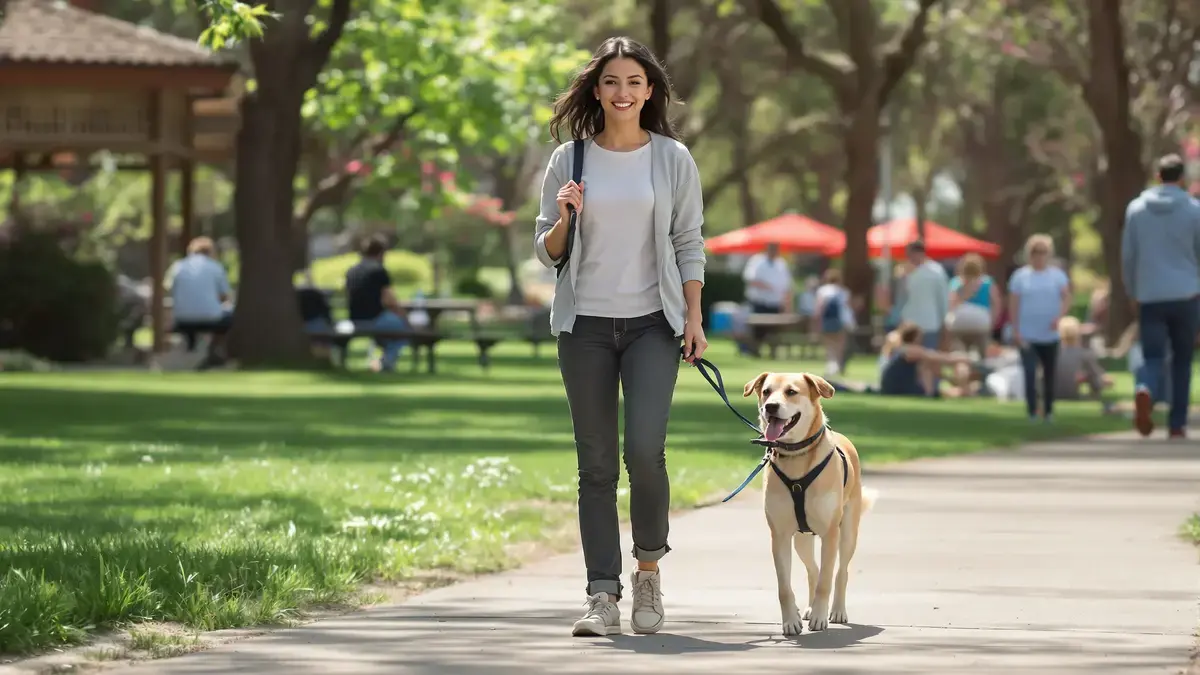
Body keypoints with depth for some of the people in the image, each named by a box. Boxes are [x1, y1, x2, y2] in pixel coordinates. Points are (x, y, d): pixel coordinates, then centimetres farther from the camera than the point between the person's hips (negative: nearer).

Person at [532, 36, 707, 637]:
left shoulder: (673, 159, 4)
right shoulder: (569, 160, 6)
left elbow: (689, 244, 7)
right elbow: (545, 252, 10)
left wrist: (693, 318, -2)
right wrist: (562, 219, -10)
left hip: (652, 323, -1)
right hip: (585, 326, 1)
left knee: (645, 449, -16)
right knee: (596, 464, 1)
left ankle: (648, 566, 8)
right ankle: (602, 597, 2)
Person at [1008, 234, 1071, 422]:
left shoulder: (1057, 275, 4)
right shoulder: (1020, 276, 2)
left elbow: (1067, 299, -3)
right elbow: (1013, 305, 1)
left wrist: (1058, 317, -20)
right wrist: (1016, 331, -6)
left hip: (1050, 335, 2)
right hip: (1027, 336, -2)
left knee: (1049, 375, 9)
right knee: (1030, 373, -13)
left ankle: (1048, 411, 22)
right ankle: (1032, 412, -10)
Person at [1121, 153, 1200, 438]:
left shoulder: (1136, 209, 4)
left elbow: (1127, 256, 7)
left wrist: (1132, 292, 18)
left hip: (1150, 297, 1)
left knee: (1153, 358, 2)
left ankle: (1145, 392, -32)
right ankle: (1177, 425, 8)